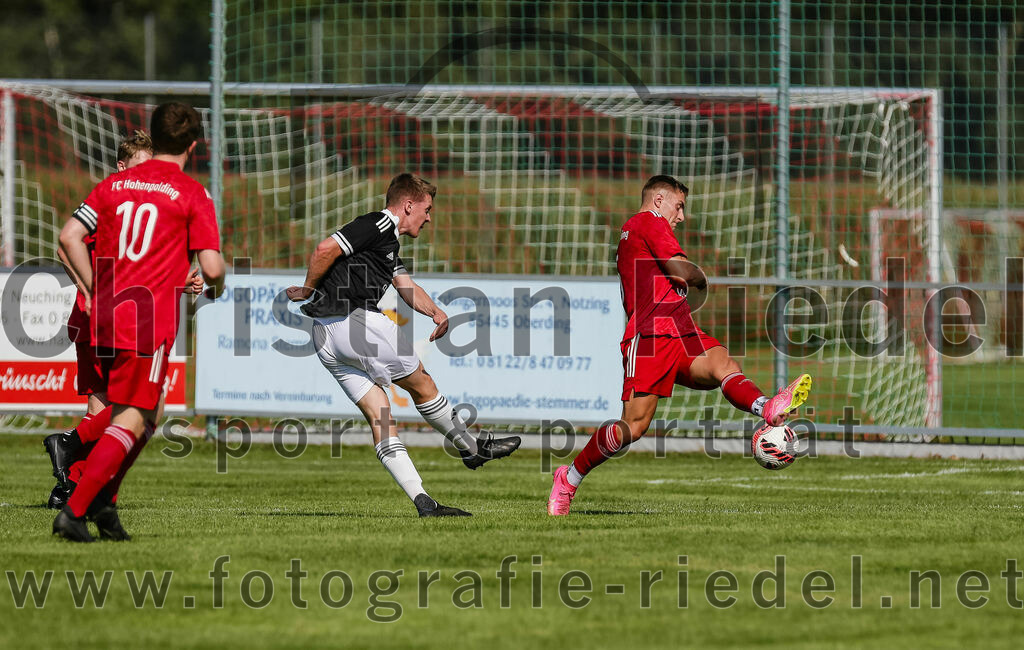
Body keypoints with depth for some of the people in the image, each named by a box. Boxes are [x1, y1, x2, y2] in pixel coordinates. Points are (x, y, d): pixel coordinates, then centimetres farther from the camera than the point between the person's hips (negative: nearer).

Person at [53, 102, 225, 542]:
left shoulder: (114, 184, 11)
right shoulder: (192, 195, -2)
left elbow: (71, 238, 4)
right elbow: (211, 266, -8)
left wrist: (98, 291, 11)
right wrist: (215, 287, 15)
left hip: (106, 319, 6)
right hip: (151, 323, -6)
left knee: (142, 417, 20)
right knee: (131, 422, -4)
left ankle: (100, 501, 10)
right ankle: (74, 510, -15)